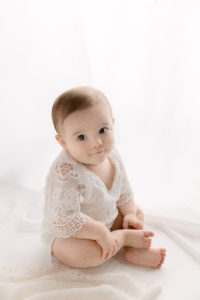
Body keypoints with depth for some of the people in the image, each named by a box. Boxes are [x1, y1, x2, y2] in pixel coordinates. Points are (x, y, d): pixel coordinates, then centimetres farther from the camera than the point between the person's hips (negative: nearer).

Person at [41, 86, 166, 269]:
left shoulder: (112, 155, -12)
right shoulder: (67, 172, -37)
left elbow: (124, 190, 8)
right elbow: (65, 219, -38)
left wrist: (129, 214, 3)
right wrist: (101, 233, -31)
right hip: (65, 235, -7)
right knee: (84, 253, -36)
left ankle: (135, 252, -1)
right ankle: (125, 237, -11)